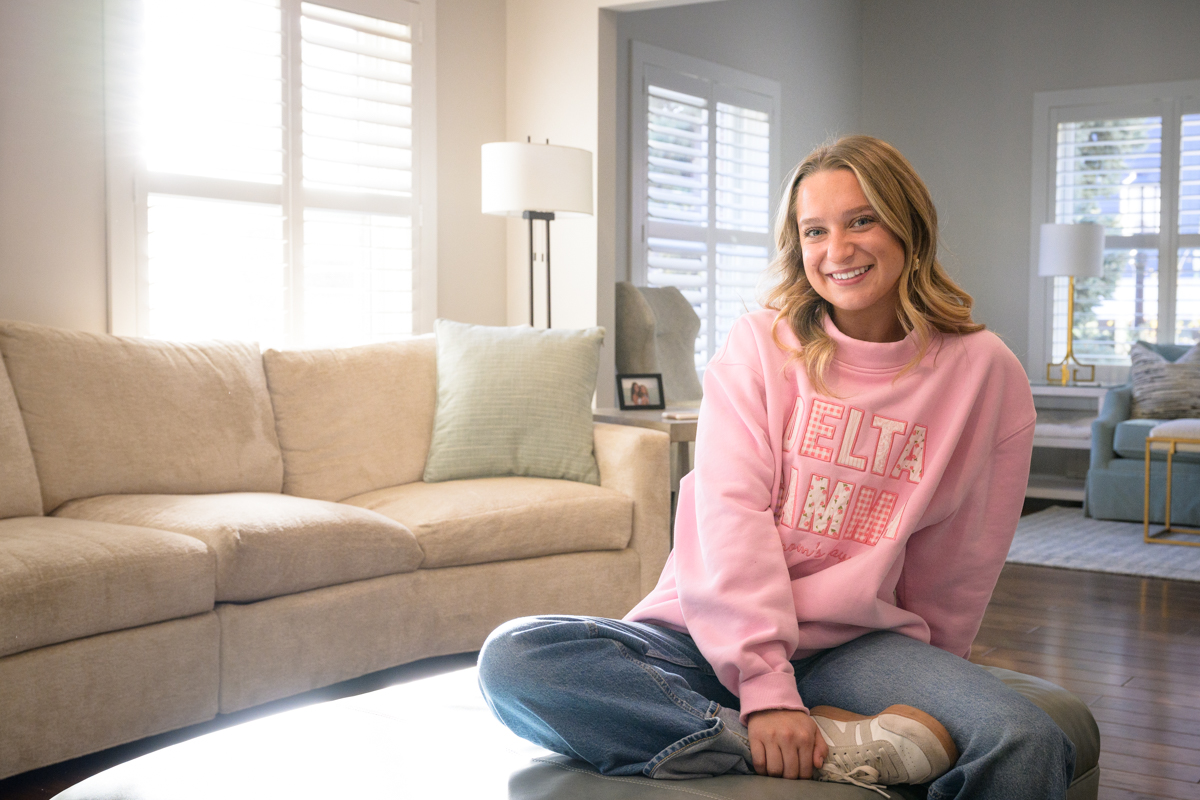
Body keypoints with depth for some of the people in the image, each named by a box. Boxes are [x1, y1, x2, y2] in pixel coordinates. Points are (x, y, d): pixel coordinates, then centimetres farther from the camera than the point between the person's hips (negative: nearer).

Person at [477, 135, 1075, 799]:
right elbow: (731, 508, -11)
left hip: (856, 644, -1)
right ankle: (845, 747, -26)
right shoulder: (761, 344, 3)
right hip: (718, 636, 2)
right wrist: (767, 685, -22)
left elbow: (964, 564, 8)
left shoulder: (985, 373, 3)